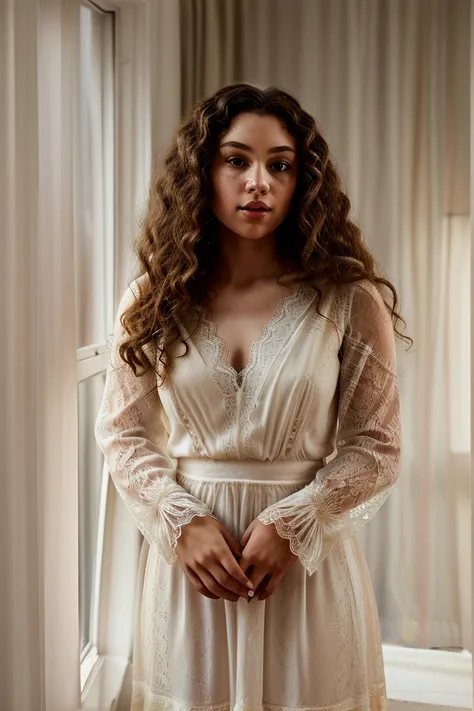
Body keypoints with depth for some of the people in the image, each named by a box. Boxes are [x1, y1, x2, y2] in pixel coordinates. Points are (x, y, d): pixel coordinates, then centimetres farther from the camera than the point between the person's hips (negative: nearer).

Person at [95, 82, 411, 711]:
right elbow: (121, 431, 4)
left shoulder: (350, 300, -6)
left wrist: (291, 525, -14)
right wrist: (183, 522, -10)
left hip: (308, 557, -1)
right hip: (189, 551, 2)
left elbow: (377, 445, -3)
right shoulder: (154, 301, 0)